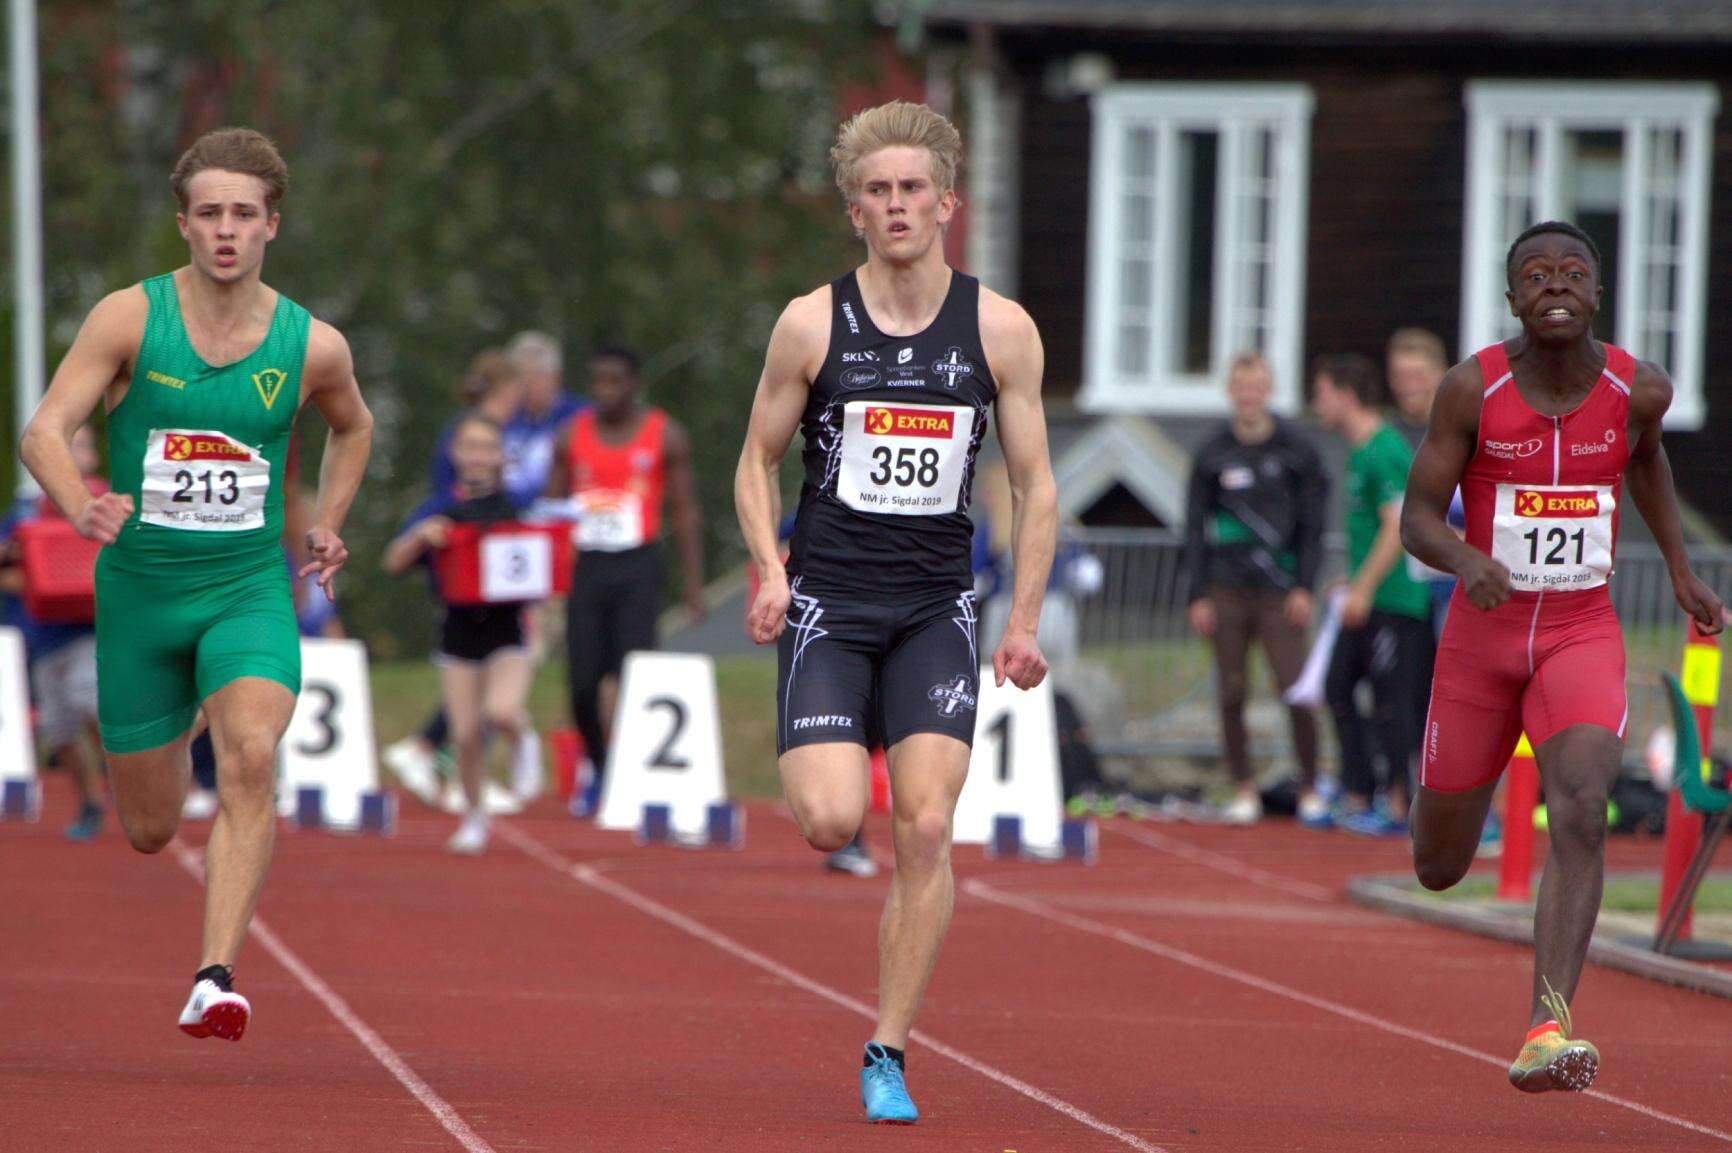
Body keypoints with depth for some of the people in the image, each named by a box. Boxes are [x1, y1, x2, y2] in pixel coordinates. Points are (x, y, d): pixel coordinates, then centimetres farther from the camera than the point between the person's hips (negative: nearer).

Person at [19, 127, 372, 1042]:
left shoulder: (312, 347, -2)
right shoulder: (129, 319, -8)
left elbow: (353, 426, 21)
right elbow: (44, 432, -17)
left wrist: (327, 524, 10)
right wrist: (80, 508, -36)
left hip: (249, 589, 0)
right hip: (138, 587, 0)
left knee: (251, 759, -29)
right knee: (149, 831, 10)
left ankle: (215, 980, -30)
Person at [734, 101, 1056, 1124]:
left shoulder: (1001, 330, 1)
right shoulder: (812, 326, -1)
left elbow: (1036, 482, 8)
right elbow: (758, 459, 9)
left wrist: (1025, 620, 0)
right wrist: (770, 567, -7)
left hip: (936, 609, 1)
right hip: (827, 604, -1)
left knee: (926, 831, -9)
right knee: (832, 824, -16)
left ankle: (889, 1055, 1)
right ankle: (815, 765, 23)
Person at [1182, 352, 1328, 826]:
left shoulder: (1297, 450, 4)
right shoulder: (1212, 454, 7)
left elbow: (1312, 525, 5)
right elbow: (1195, 528, 8)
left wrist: (1304, 587, -5)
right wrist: (1198, 596, 1)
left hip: (1279, 592, -2)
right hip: (1226, 591, 2)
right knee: (1231, 694, 1)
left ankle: (1310, 790, 2)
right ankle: (1243, 791, 10)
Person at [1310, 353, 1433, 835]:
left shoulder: (1384, 453, -15)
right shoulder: (1360, 452, 15)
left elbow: (1398, 527, -20)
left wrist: (1364, 587, -21)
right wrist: (1351, 582, 25)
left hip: (1394, 601, -10)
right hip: (1366, 601, 10)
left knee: (1392, 703, -5)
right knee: (1338, 688, 11)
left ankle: (1397, 807, 1)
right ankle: (1357, 798, 16)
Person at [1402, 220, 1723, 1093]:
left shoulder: (1638, 390, -6)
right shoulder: (1471, 390, -12)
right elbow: (1416, 519, -10)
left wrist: (1680, 570, 20)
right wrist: (1466, 560, -31)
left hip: (1583, 636, 0)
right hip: (1482, 634, 0)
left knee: (1581, 815, -27)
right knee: (1440, 870, 11)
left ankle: (1549, 1032, -34)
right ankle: (1448, 798, 52)